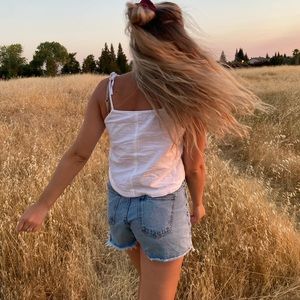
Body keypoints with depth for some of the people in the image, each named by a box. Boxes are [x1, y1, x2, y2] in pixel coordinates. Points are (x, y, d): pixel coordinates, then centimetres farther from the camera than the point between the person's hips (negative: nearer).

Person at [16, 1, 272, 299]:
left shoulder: (107, 88, -10)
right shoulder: (188, 92, -18)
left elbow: (79, 153, -9)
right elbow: (194, 165, -9)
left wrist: (42, 205, 0)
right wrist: (198, 203, 10)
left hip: (119, 202, 5)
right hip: (164, 207, -4)